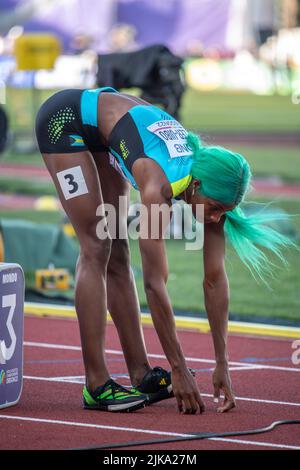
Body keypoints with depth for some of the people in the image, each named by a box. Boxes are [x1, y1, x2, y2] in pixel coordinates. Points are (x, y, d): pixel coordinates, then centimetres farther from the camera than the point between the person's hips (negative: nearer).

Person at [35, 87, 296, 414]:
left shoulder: (209, 184, -18)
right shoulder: (159, 186, -37)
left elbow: (215, 279, -13)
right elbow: (154, 283, -35)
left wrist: (223, 365, -15)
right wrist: (179, 370, -33)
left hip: (101, 129, 7)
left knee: (116, 253, 4)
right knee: (96, 249, -13)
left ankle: (141, 375, 6)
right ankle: (96, 385, -14)